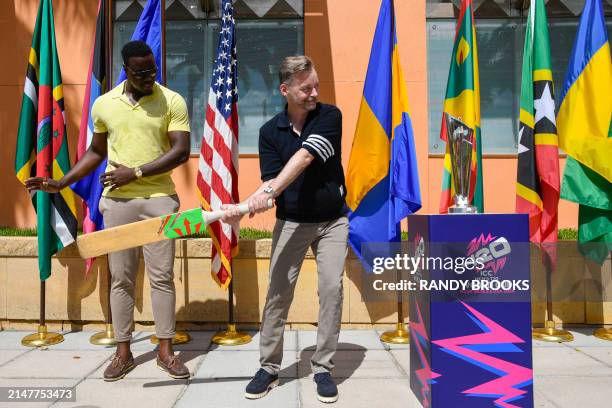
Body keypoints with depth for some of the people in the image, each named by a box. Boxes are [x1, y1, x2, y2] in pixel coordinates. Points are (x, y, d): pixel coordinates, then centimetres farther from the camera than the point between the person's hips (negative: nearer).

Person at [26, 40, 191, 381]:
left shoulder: (172, 101, -2)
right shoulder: (104, 104, 8)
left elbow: (181, 152, -9)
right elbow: (96, 152, 18)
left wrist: (135, 173, -14)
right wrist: (62, 183, 11)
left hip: (159, 199, -2)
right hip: (117, 200, 3)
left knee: (162, 275, 2)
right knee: (121, 277, 7)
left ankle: (166, 350, 15)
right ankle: (123, 351, 20)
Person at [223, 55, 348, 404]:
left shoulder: (329, 116, -7)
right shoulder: (270, 131, 0)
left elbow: (304, 158, -22)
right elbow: (270, 180, -7)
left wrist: (269, 191, -34)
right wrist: (244, 207, -26)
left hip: (332, 221, -1)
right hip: (291, 222, 1)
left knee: (332, 289, -5)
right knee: (278, 292, -2)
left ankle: (323, 368, 10)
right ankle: (269, 368, 13)